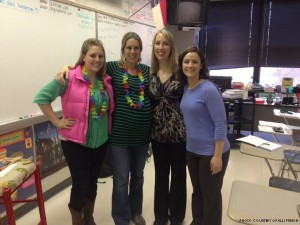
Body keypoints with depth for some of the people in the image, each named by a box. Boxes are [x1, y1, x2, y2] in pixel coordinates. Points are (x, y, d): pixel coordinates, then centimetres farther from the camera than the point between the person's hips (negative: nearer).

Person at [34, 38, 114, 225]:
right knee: (81, 184, 4)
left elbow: (109, 108, 14)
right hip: (76, 142, -5)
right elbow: (41, 97, -13)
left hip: (101, 141, 5)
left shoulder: (106, 80, 2)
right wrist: (57, 121, -14)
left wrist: (108, 128, 2)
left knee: (93, 182, 19)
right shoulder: (69, 77, -14)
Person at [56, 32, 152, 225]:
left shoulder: (147, 70, 6)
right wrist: (66, 67, -16)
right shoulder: (113, 67, -3)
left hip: (142, 134, 4)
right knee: (121, 180, 6)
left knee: (138, 176, 20)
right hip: (120, 135, -4)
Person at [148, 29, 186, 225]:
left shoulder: (180, 70, -8)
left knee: (178, 176, 12)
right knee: (160, 176, 17)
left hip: (180, 132, -3)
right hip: (158, 133, 4)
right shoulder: (150, 73, 4)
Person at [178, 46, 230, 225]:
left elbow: (221, 124, -19)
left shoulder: (209, 89, -18)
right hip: (192, 150, 7)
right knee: (197, 191, 21)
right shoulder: (185, 89, 3)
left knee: (211, 195, 11)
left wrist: (217, 156, -19)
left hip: (211, 152, -7)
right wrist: (189, 144, 13)